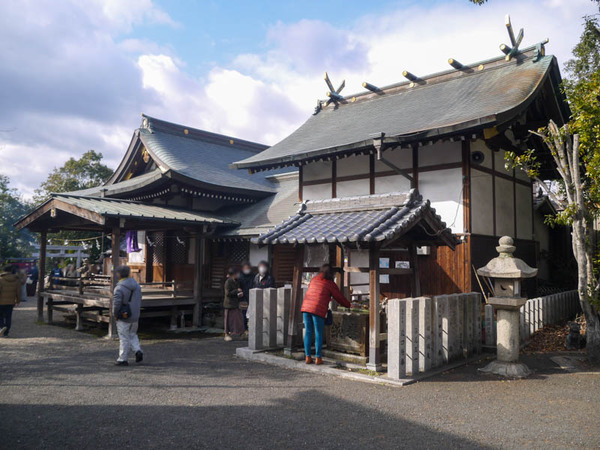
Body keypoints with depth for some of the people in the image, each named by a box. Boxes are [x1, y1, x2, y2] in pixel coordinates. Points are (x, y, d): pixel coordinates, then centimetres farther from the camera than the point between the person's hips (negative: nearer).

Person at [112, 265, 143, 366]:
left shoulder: (119, 288, -18)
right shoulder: (136, 285, 5)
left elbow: (116, 303, -20)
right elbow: (139, 301, 10)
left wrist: (115, 314, -5)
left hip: (123, 317, -6)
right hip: (135, 316, 6)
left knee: (124, 338, 3)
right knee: (132, 335, 21)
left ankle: (123, 359, 11)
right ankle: (138, 350, 3)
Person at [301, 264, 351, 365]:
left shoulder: (314, 280, 19)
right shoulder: (330, 283, 4)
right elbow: (339, 297, 10)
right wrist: (348, 305, 27)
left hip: (306, 307, 5)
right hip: (318, 310, -5)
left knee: (308, 332, 9)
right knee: (318, 334, 4)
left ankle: (308, 357, 12)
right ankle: (318, 358, 7)